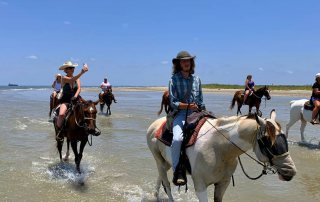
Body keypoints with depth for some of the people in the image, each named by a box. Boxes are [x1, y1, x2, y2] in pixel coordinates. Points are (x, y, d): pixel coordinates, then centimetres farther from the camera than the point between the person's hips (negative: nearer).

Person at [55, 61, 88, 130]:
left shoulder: (77, 78, 7)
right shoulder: (64, 78, -7)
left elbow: (79, 88, -5)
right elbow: (71, 80, -28)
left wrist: (75, 96, -26)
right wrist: (81, 72, -42)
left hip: (75, 99, 4)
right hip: (66, 100, -4)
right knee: (61, 114, -29)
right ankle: (59, 129, -6)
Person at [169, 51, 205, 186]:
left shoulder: (196, 79, 13)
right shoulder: (174, 79, -2)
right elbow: (173, 103, -7)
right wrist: (188, 106, -18)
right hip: (180, 115, -5)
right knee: (177, 139, -31)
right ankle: (177, 171, -18)